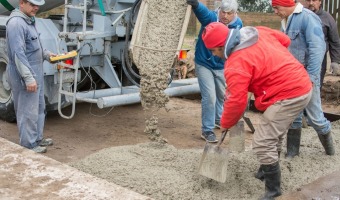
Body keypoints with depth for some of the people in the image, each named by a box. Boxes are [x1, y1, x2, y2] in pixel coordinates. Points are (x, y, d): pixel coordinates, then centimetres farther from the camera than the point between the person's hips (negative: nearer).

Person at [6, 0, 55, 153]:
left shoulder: (29, 20, 13)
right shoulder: (16, 23, -19)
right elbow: (18, 53, -25)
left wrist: (46, 54, 10)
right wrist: (28, 78, -28)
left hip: (36, 73, 10)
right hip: (25, 76, -10)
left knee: (39, 108, 18)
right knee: (28, 111, -1)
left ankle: (37, 138, 31)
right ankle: (29, 145, 9)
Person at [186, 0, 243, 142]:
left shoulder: (238, 24, -10)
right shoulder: (211, 17, -24)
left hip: (222, 66, 5)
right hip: (204, 64, -5)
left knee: (222, 95, 21)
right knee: (210, 96, -11)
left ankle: (218, 120, 46)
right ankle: (207, 130, 2)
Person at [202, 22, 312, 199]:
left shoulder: (236, 64, -19)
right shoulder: (257, 32, 5)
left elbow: (236, 101, -17)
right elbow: (285, 40, 18)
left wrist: (225, 124, 0)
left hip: (287, 96, -10)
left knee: (262, 143, -9)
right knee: (274, 134, 26)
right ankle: (269, 169, 45)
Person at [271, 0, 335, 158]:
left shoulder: (307, 18, -15)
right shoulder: (285, 21, 10)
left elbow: (317, 48, -20)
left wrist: (311, 76, -24)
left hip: (306, 77, -7)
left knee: (314, 115, 1)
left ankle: (326, 137, 27)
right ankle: (292, 150, 23)